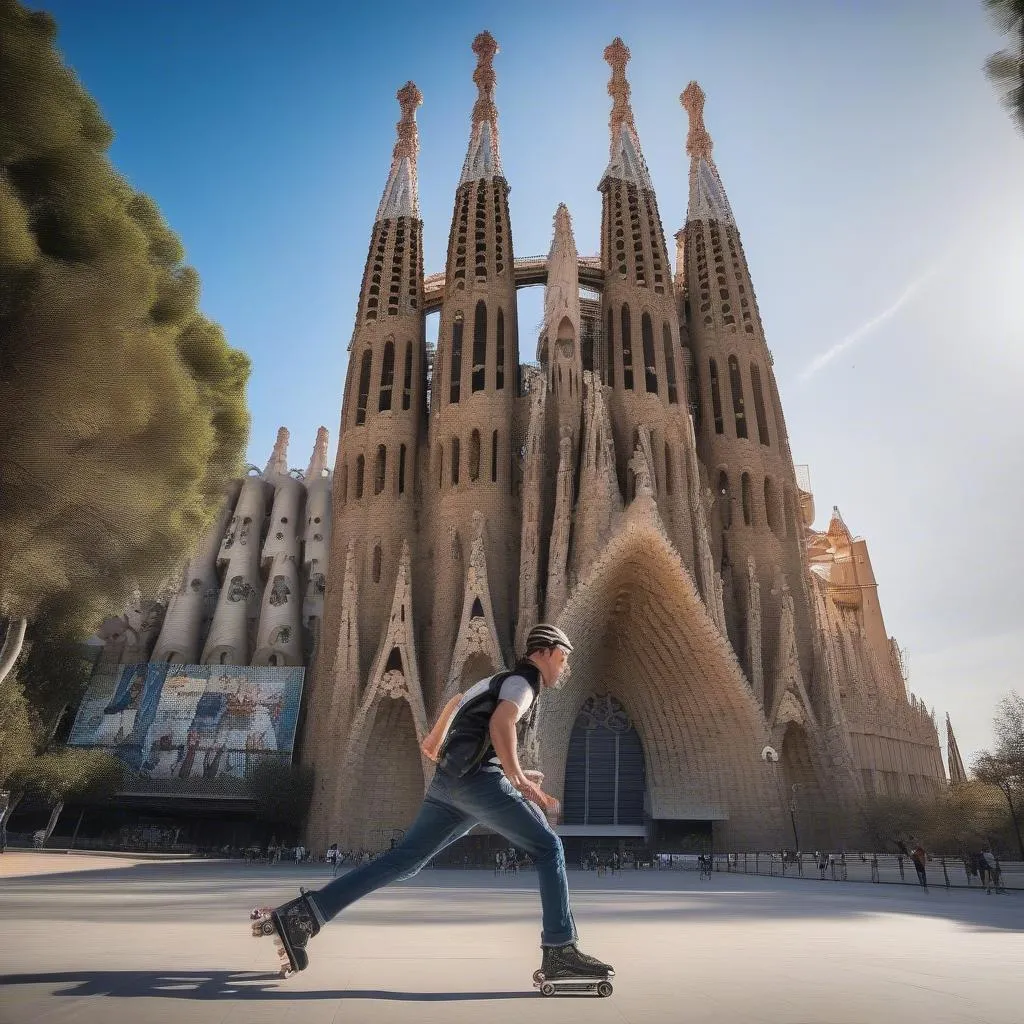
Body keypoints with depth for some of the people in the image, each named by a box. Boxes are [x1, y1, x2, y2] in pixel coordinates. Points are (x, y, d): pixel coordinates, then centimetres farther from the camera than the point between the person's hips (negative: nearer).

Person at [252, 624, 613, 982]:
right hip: (480, 778, -9)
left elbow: (457, 701, 40)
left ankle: (303, 914, 2)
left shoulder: (499, 680, 29)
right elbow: (500, 724, -20)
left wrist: (435, 740, 49)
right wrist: (519, 780, -21)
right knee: (548, 849, 0)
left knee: (403, 860, 6)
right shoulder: (525, 680, 0)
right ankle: (560, 951, -3)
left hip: (449, 783, 9)